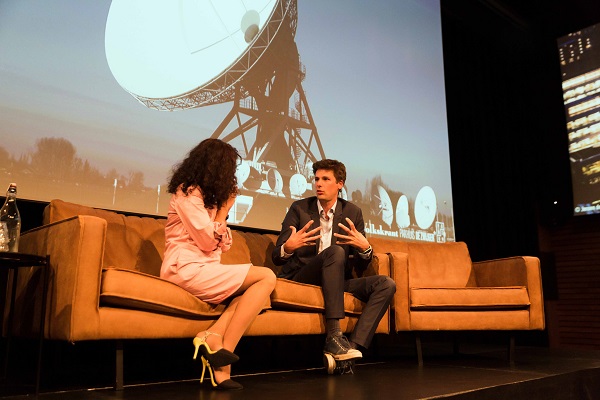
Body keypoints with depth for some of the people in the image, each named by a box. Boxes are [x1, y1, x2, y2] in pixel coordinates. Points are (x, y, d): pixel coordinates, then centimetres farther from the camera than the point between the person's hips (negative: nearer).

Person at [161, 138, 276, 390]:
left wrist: (222, 206, 7)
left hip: (201, 270, 9)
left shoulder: (208, 197, 23)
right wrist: (226, 207, -1)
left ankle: (213, 339, -26)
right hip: (188, 269, -9)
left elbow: (224, 245, 16)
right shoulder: (188, 193, -5)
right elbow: (207, 241, -13)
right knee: (267, 277, -14)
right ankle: (223, 351, -18)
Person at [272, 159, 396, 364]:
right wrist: (288, 247, -28)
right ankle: (334, 337, -37)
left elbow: (361, 266, 5)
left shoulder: (352, 212, 6)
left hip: (337, 281, 4)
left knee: (386, 284, -17)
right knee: (336, 251, -33)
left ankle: (353, 345, -28)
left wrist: (365, 247, -19)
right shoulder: (299, 208, 0)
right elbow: (277, 257, -3)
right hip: (300, 278, -4)